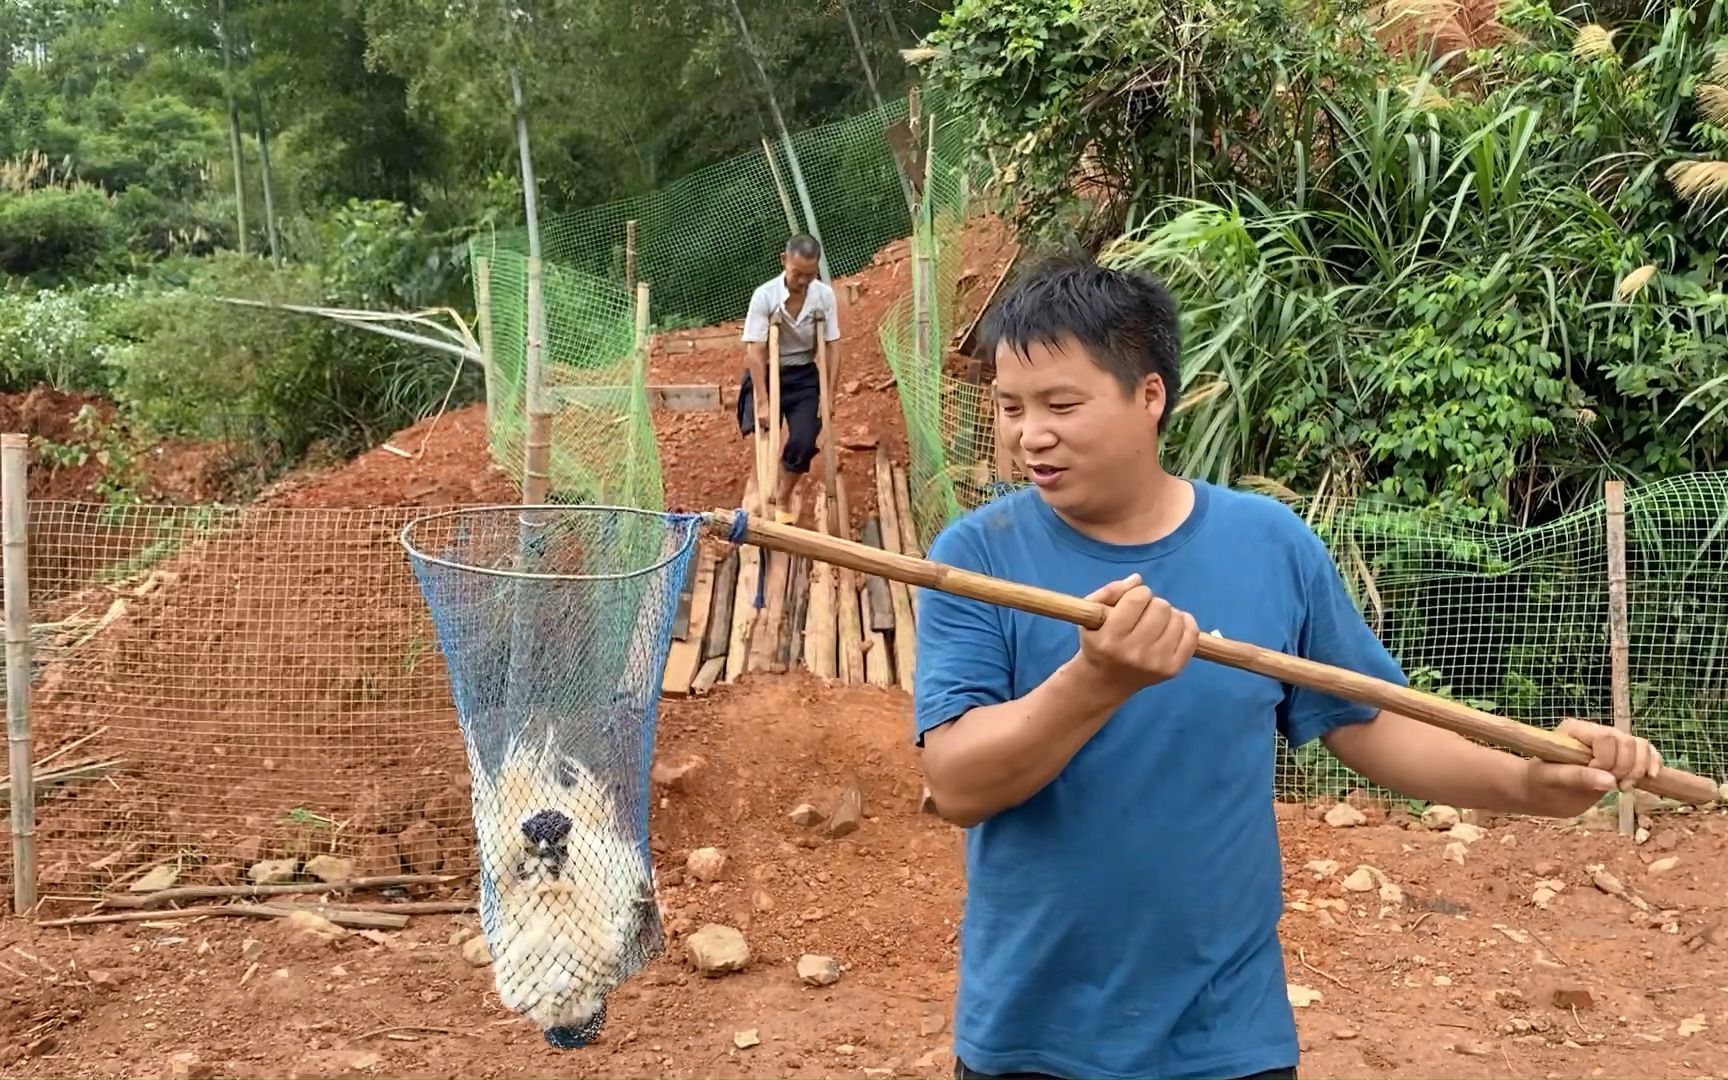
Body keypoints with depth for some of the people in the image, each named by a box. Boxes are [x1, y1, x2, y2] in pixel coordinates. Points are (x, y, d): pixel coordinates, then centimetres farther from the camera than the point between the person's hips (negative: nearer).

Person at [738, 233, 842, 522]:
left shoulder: (824, 295, -14)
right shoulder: (764, 296, -22)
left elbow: (833, 347, -7)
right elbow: (755, 352, -22)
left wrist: (829, 396, -9)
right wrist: (762, 402, -26)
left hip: (804, 376, 2)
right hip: (767, 373, -2)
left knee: (804, 442, -8)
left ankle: (783, 500, 17)